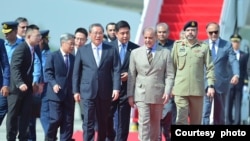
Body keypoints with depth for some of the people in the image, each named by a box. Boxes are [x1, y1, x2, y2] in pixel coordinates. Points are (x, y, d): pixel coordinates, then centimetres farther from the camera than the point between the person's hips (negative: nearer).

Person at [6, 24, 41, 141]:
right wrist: (20, 83, -40)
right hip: (16, 87, -8)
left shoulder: (32, 49, 8)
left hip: (27, 87, 8)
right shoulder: (21, 49, -19)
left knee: (25, 114, 7)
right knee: (13, 114, 1)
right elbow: (14, 68, -28)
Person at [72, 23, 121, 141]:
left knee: (103, 122, 10)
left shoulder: (111, 50, 5)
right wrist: (76, 91, 2)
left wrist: (116, 88, -10)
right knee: (88, 122, -7)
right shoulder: (82, 51, 6)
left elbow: (116, 70, 0)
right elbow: (76, 72, 7)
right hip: (88, 92, -1)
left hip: (105, 92, 1)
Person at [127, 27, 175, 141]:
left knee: (156, 123, 9)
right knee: (144, 122, -10)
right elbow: (131, 76, 6)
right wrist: (130, 95, 1)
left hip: (158, 94, 1)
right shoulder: (135, 53, 6)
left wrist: (167, 92, -10)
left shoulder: (165, 52, 5)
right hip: (141, 94, -1)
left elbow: (169, 75, 2)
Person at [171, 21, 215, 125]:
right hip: (180, 89, -1)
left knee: (196, 120, 8)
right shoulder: (177, 45, 6)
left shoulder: (204, 47, 5)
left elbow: (209, 67, 5)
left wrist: (211, 85, -2)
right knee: (181, 119, -6)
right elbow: (172, 66, 8)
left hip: (197, 89, 1)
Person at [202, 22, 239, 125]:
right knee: (204, 112, -10)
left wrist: (236, 75, -26)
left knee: (219, 112, 10)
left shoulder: (227, 45, 4)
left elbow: (233, 61, -7)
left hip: (221, 84, 1)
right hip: (205, 84, -1)